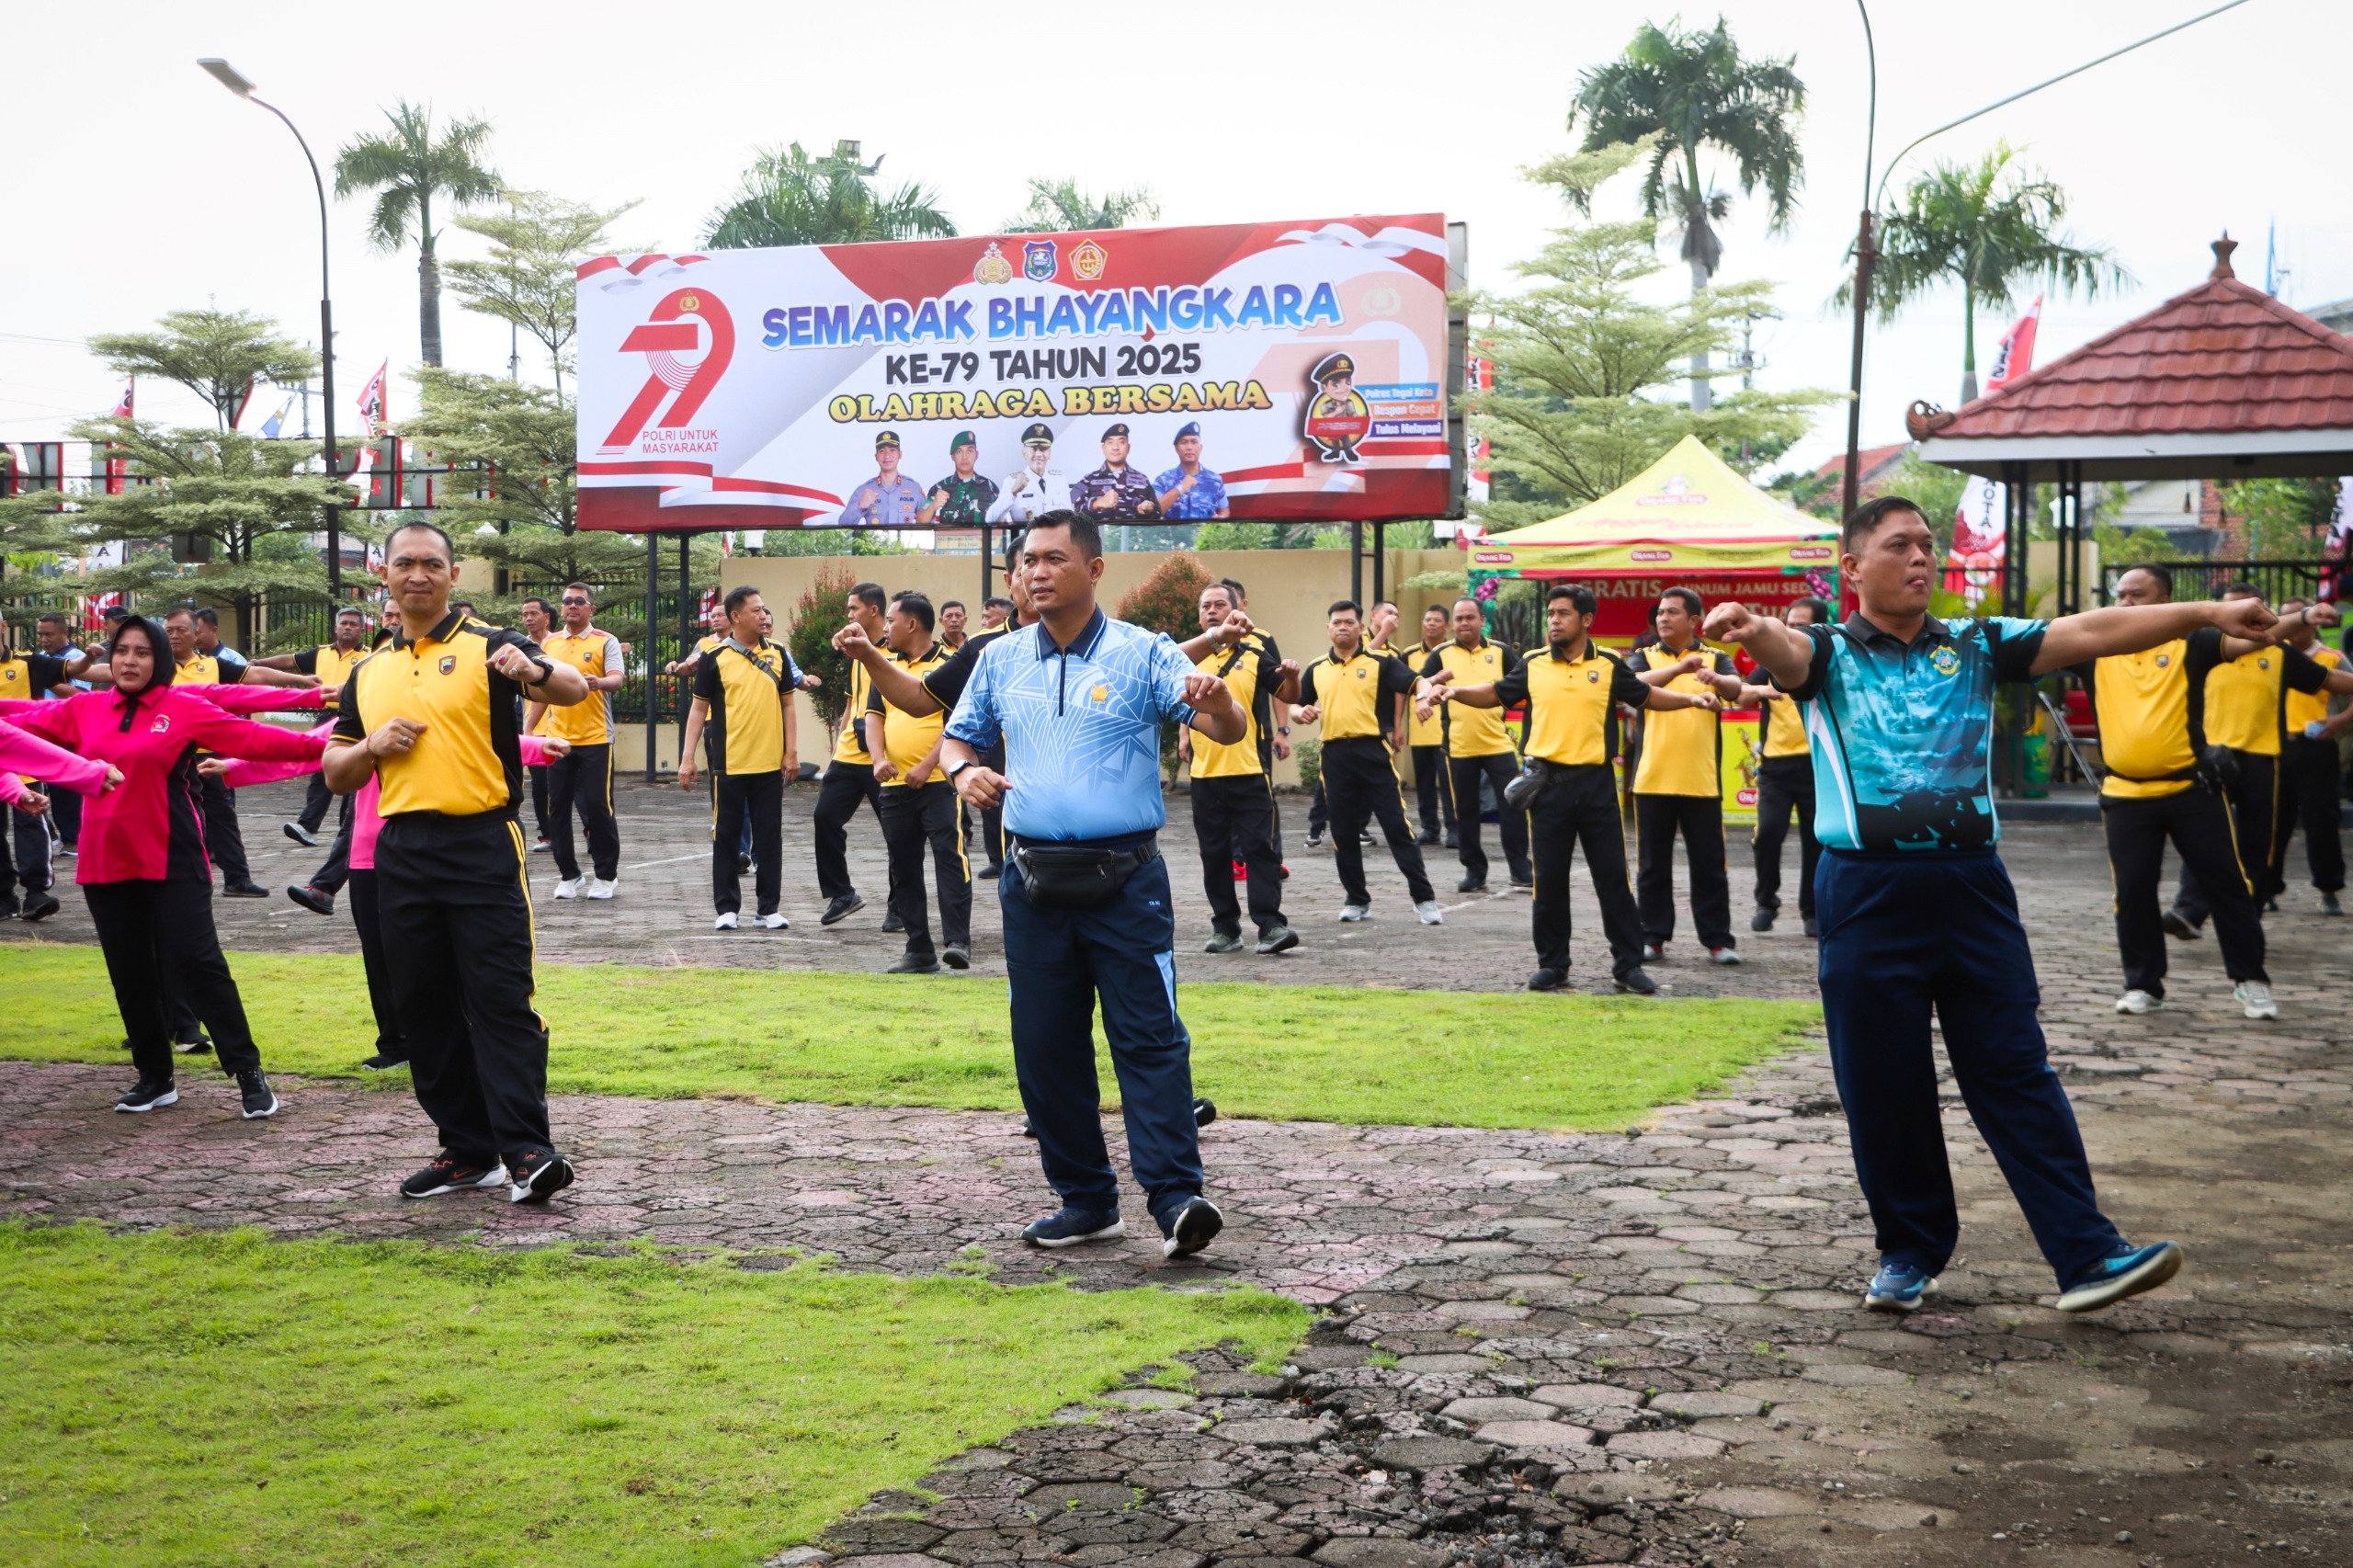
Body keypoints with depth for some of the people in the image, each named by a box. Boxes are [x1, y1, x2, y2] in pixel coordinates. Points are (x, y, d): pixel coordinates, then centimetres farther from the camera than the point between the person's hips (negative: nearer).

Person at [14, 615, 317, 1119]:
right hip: (103, 863, 4)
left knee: (196, 962, -8)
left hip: (172, 862, -4)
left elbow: (253, 738, -8)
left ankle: (248, 1073, 0)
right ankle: (155, 1079, 22)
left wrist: (323, 746, -16)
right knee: (130, 973, 10)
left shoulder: (185, 708, -2)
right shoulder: (83, 709, 8)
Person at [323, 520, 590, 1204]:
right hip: (402, 852, 6)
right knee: (422, 1006, 8)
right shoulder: (368, 673, 15)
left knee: (500, 999, -9)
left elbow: (576, 689, -15)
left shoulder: (488, 646, 0)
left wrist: (536, 671, -38)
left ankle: (528, 1150, -9)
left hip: (482, 846, -5)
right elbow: (336, 775, 19)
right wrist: (372, 746, -3)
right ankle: (467, 1149, 17)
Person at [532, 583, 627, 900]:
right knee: (558, 808, 4)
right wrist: (527, 729, 15)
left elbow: (617, 679, -14)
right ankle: (568, 874, 15)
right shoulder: (550, 644, 12)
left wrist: (599, 682, -36)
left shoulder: (606, 641, -1)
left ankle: (605, 874, 9)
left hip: (595, 738, -4)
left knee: (598, 806, -5)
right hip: (557, 737, 4)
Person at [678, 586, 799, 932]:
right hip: (729, 764, -2)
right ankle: (727, 908, 12)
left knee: (770, 836, 5)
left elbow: (786, 703, 10)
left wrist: (791, 751, 3)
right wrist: (687, 757, -5)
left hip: (770, 763, 2)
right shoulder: (716, 659, -3)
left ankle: (769, 907, 12)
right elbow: (699, 708, 0)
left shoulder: (777, 654, 6)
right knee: (725, 836, 4)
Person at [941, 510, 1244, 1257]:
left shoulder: (1143, 655, -3)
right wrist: (963, 769, -3)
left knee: (1150, 1038, -8)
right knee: (1045, 1045, 8)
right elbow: (960, 735, 21)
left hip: (1124, 878, -4)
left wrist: (1217, 703, -37)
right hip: (1034, 879, 5)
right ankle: (1084, 1199, 19)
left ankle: (1175, 1197, -10)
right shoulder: (1000, 660, 10)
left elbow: (1228, 730, -13)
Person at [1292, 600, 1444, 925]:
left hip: (1373, 751, -4)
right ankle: (1357, 900, 18)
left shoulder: (1380, 662, 2)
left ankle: (1424, 898, -1)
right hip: (1335, 755, 4)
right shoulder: (1317, 669, 14)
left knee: (1397, 826, -5)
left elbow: (1414, 682, -9)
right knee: (1344, 832, 7)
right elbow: (1295, 705, 21)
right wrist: (1300, 713, -2)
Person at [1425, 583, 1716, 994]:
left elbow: (1646, 695, 16)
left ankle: (1628, 964, 9)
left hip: (1596, 782, -1)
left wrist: (1690, 698, 3)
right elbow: (1495, 693, 15)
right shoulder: (1532, 666, 6)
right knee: (1549, 881, 5)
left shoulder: (1608, 666, 4)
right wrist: (1453, 691, -1)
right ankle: (1552, 964, 15)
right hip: (1548, 782, 1)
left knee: (1613, 877, 1)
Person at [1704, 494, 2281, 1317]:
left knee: (2016, 1072, 1)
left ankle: (2087, 1255, 1)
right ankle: (1911, 1253, 20)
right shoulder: (1829, 654, 3)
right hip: (1867, 895, -2)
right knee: (1883, 1090, 5)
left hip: (1971, 886, 2)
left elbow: (2089, 632, 3)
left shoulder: (1975, 647, 12)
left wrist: (2209, 614, -7)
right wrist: (1749, 626, -45)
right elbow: (1784, 651, -20)